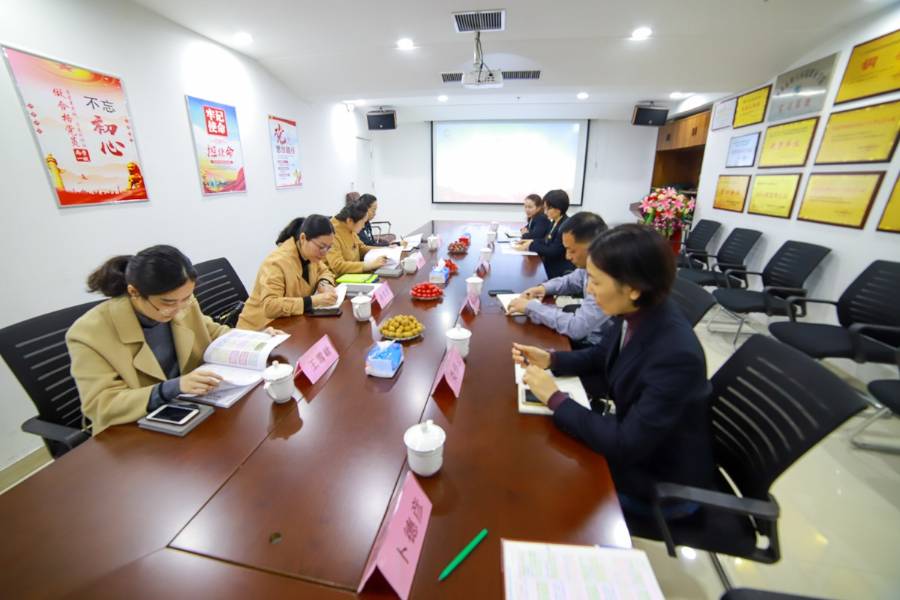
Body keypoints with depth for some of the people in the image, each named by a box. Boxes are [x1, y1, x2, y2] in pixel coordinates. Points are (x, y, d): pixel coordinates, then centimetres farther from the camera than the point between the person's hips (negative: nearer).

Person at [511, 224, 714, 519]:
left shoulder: (676, 355, -36)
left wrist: (555, 399, -25)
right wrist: (550, 359, -8)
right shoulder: (634, 315, -13)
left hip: (664, 484, -6)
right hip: (635, 441, 6)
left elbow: (626, 445, -31)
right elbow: (602, 356, 7)